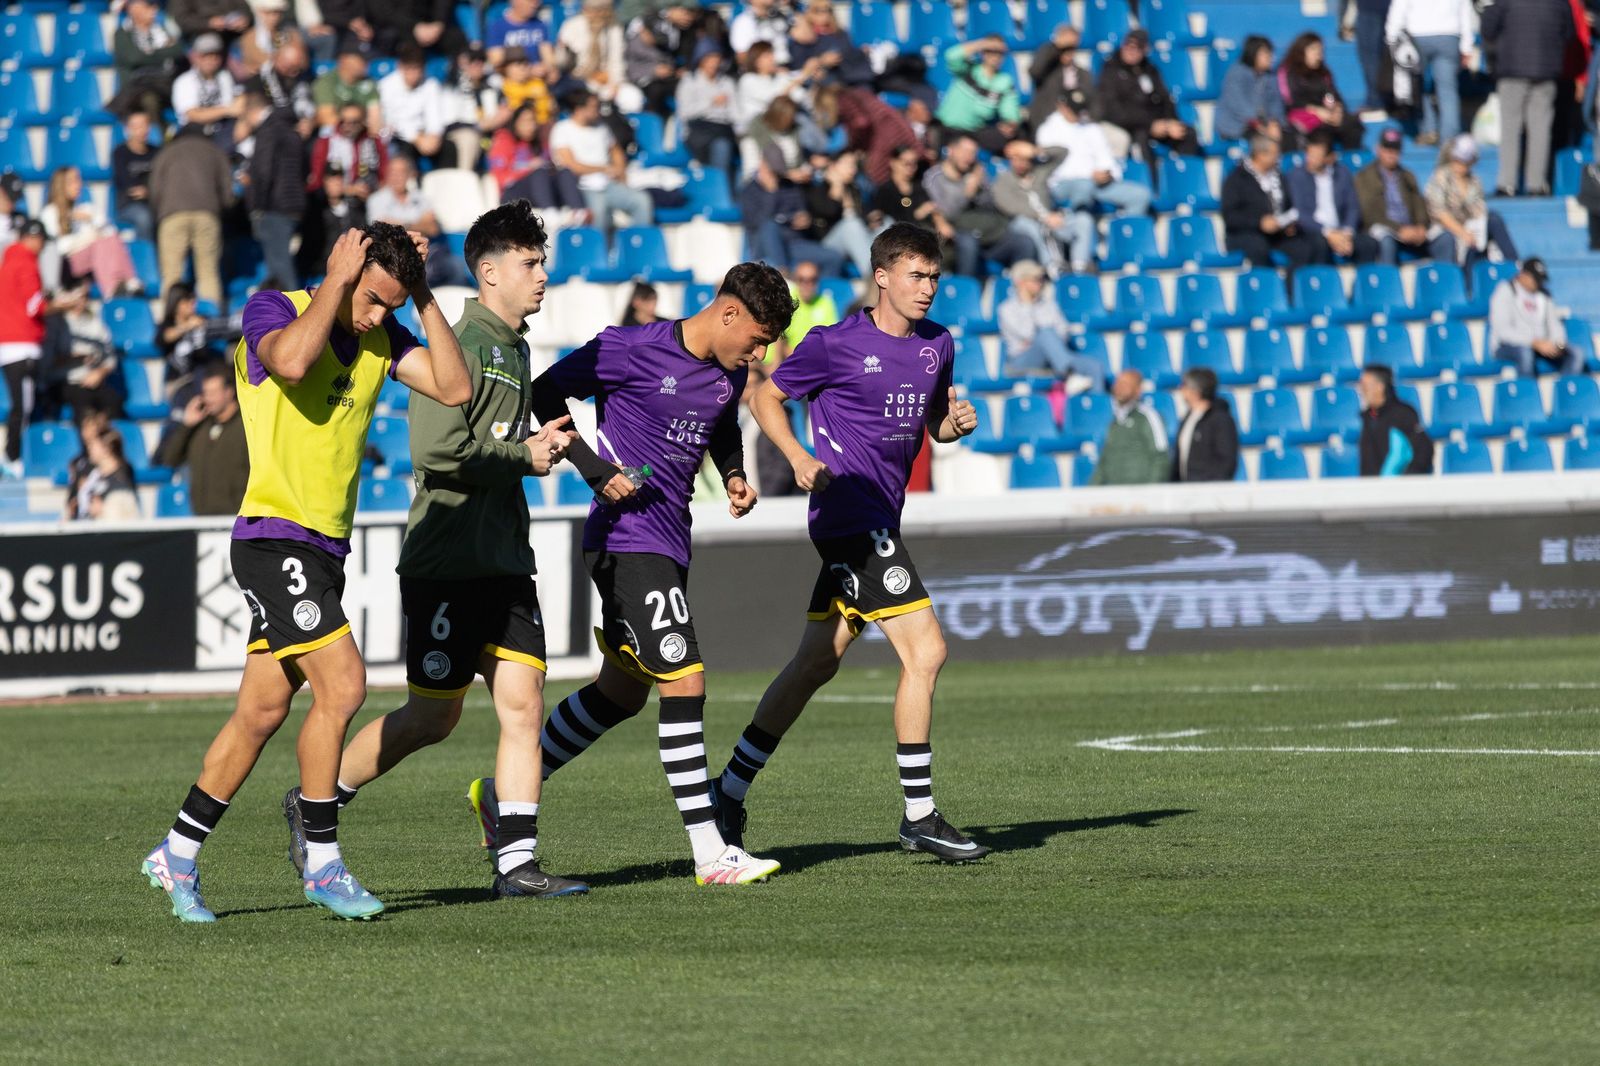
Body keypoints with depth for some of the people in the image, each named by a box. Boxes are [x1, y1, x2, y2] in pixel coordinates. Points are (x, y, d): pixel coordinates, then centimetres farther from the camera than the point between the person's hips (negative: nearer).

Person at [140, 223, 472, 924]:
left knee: (264, 709, 9)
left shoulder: (381, 336, 11)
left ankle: (177, 856, 19)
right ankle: (322, 865, -8)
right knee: (342, 684, -17)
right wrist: (337, 280, -19)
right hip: (275, 539, -8)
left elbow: (454, 387, 1)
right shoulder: (272, 309, -8)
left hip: (325, 549, 8)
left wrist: (423, 297, -2)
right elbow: (290, 360, -30)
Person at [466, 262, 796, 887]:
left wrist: (734, 475, 7)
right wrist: (593, 469, -17)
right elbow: (545, 395, -7)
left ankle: (501, 793, 32)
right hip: (626, 539, -9)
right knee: (685, 683, -14)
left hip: (669, 543, 9)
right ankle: (710, 854, -12)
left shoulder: (730, 373, 8)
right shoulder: (632, 351, -15)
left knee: (621, 692, 17)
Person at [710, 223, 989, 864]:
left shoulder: (937, 344, 11)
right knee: (924, 650, -13)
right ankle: (920, 816, -9)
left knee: (817, 662, 11)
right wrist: (799, 458, -14)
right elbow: (766, 396, 2)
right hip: (851, 515, -8)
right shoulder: (835, 345, -8)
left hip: (880, 518, 8)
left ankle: (732, 790, 20)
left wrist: (956, 424, 0)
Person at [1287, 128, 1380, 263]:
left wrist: (1347, 233, -12)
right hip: (1312, 232, -3)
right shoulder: (1296, 176, 3)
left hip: (1341, 232, 3)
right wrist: (1328, 234, -18)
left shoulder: (1343, 173, 13)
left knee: (1369, 243, -25)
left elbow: (1353, 207, 9)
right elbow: (1299, 214, -6)